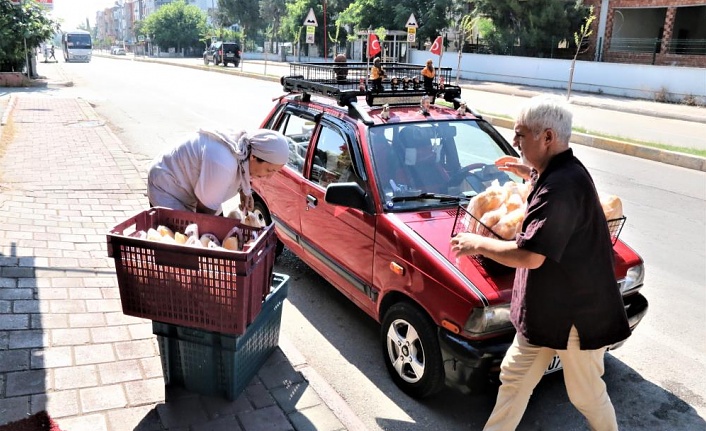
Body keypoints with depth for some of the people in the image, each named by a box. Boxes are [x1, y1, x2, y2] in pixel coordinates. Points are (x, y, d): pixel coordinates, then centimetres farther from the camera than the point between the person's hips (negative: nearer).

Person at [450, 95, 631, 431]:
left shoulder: (561, 186, -29)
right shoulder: (564, 171, 3)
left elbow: (529, 256, -33)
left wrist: (478, 244, -18)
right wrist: (531, 175, 19)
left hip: (577, 313, -9)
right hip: (543, 308, 10)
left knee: (587, 395, 13)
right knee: (514, 378, 16)